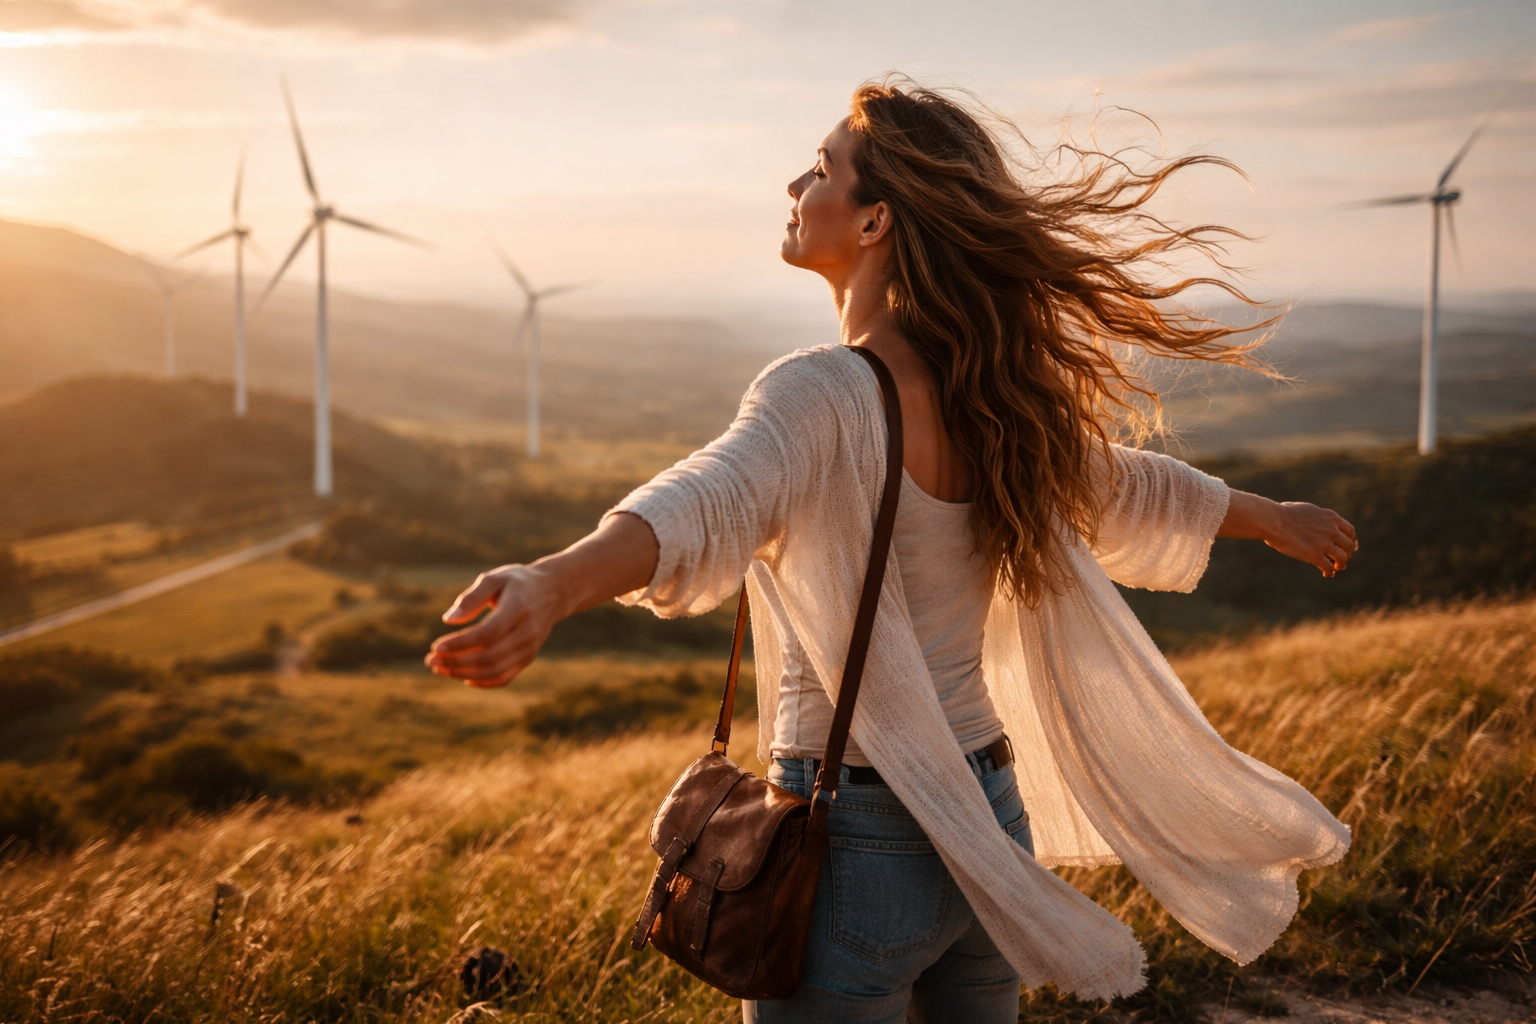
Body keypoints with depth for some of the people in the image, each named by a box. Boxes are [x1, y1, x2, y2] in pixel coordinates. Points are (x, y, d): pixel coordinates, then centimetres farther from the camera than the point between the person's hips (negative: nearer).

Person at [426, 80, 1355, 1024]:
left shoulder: (828, 396, -18)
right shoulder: (990, 398, 4)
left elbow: (710, 504, -38)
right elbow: (1132, 491, 19)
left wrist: (551, 587, -56)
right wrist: (1276, 518, 38)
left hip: (861, 838, -7)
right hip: (990, 817, 7)